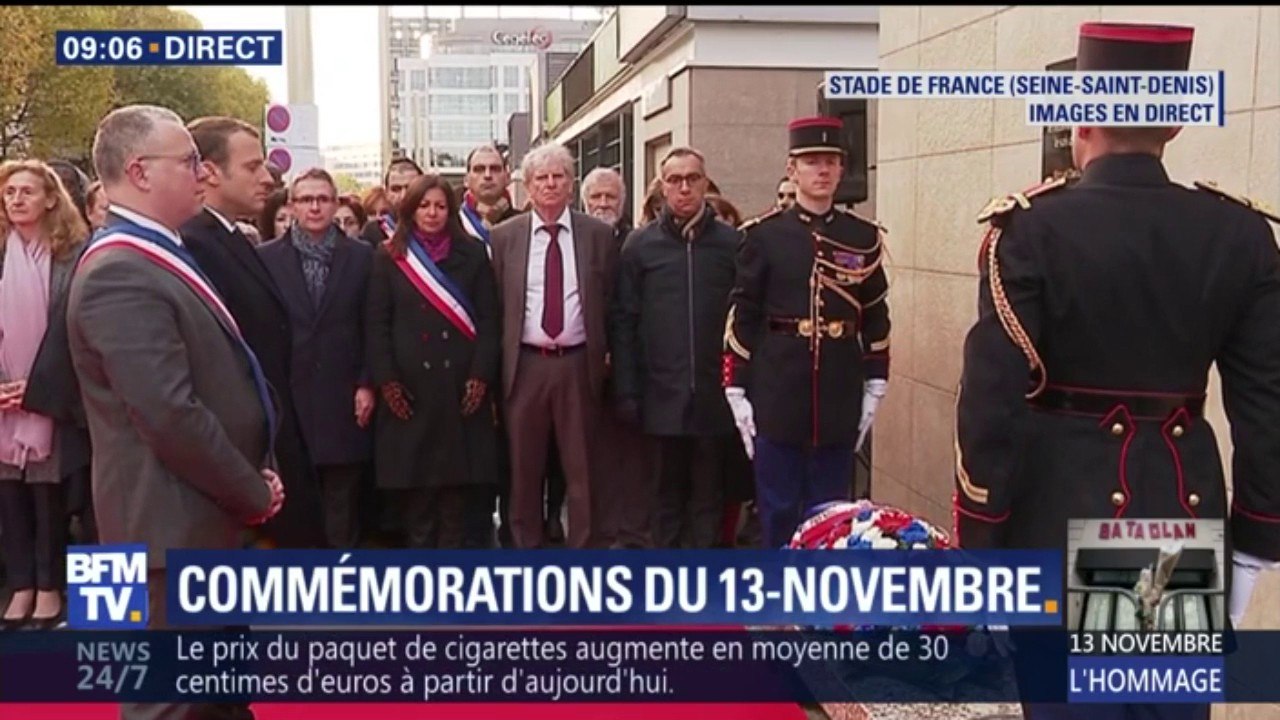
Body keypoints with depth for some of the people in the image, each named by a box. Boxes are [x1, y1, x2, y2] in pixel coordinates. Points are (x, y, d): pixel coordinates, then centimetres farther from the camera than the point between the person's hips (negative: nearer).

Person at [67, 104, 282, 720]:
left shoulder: (159, 256, 12)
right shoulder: (120, 274, -20)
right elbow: (171, 415, -26)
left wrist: (255, 474, 6)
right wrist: (253, 494, -14)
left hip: (207, 516, 10)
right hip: (175, 526, -10)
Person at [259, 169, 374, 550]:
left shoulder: (361, 256, 6)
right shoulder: (266, 257, 4)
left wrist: (367, 383, -2)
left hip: (343, 394, 0)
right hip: (288, 392, 0)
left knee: (342, 503, 7)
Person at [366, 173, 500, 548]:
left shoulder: (472, 254, 9)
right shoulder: (388, 257, 9)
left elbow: (488, 319, 3)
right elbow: (376, 324, 3)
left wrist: (481, 375, -7)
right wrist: (386, 380, -6)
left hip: (460, 384, 0)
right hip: (410, 387, 0)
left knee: (461, 482, 3)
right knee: (414, 483, 3)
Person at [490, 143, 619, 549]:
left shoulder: (598, 235, 3)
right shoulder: (504, 237, 4)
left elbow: (611, 302, 6)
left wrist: (606, 357, 1)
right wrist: (493, 367, 0)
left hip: (579, 365, 0)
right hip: (524, 364, 1)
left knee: (582, 466, 7)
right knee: (524, 466, 10)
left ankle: (582, 548, 18)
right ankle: (526, 545, 23)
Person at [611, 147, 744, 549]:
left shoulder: (731, 242, 2)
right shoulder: (640, 245, 3)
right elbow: (624, 321, 2)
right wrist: (627, 390, -2)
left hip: (716, 391, 0)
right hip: (664, 392, 0)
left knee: (709, 489, 9)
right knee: (670, 488, 12)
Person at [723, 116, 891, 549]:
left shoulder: (864, 237, 4)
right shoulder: (764, 235, -2)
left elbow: (876, 319, 9)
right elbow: (743, 317, -1)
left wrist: (874, 389, 6)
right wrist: (737, 391, -4)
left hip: (840, 400, 2)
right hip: (778, 397, -2)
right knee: (777, 512, 8)